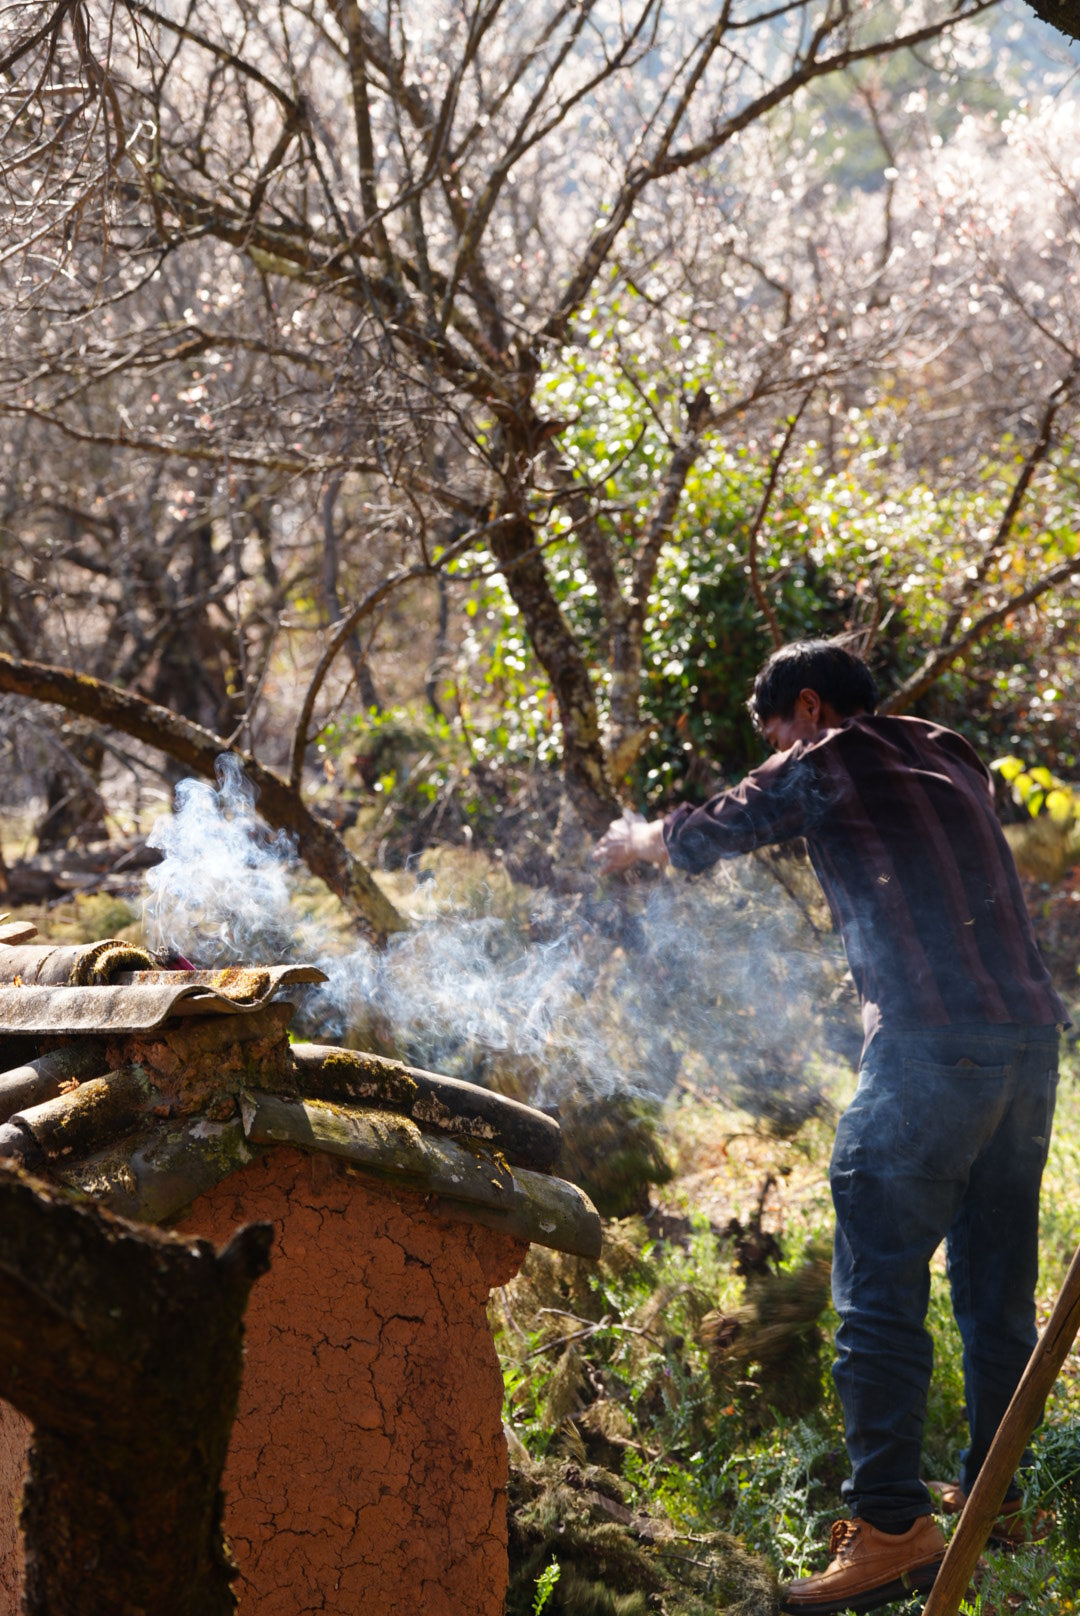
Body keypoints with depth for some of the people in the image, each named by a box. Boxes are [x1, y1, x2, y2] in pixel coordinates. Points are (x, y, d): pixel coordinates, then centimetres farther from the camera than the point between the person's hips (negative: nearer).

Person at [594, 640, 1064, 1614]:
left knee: (880, 1286, -7)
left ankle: (892, 1525, -10)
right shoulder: (948, 759, 22)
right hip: (1029, 1038, 8)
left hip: (932, 1048, -8)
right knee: (996, 1285, 16)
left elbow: (699, 838, 14)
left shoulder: (827, 765, 3)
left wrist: (635, 840, 36)